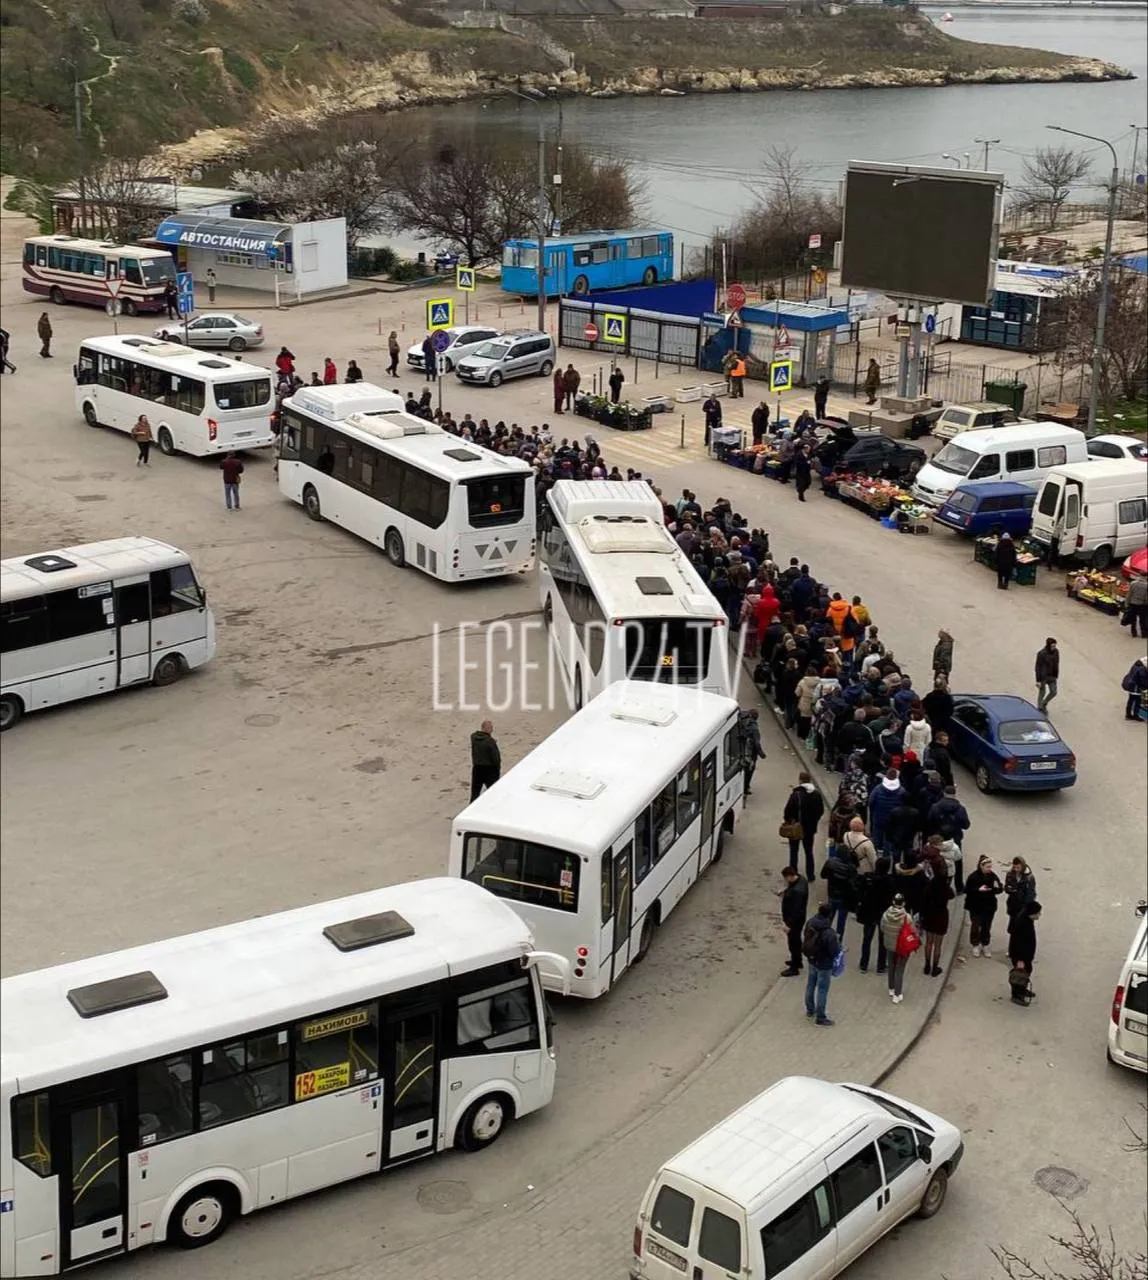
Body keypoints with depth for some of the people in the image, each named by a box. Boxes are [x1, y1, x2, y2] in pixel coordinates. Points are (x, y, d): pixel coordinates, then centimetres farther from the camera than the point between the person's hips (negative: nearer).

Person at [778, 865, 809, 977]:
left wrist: (788, 924, -26)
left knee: (793, 942, 9)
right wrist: (785, 890, 0)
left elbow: (796, 910, -32)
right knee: (796, 940, 27)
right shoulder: (801, 878, -9)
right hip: (799, 917, 10)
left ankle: (794, 968, 26)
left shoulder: (797, 891, -37)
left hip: (794, 920, -10)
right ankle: (797, 961, 47)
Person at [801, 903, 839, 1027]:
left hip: (812, 961, 7)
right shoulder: (829, 933, -34)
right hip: (824, 965, -7)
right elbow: (835, 951, -25)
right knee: (822, 990, 9)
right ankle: (820, 1018, 22)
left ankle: (810, 1010, 43)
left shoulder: (810, 924, -13)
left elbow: (804, 938, 3)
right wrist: (839, 946, -3)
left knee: (810, 985, 24)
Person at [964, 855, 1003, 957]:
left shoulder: (993, 876, -4)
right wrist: (978, 890, -28)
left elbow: (997, 890, 3)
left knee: (987, 927, 10)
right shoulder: (974, 877, -15)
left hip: (989, 907, 3)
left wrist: (1001, 888, -19)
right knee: (975, 926, 3)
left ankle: (985, 946, 24)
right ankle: (975, 946, 21)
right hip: (976, 907, -3)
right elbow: (967, 890, -16)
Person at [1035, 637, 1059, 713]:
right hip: (1043, 677, -5)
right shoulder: (1041, 654, -21)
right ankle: (1040, 708, 29)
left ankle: (1044, 704, 32)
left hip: (1052, 677, 5)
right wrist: (1038, 680, -16)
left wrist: (1056, 676, 13)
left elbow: (1056, 664, 8)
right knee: (1042, 692, 9)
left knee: (1053, 692, 6)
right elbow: (1038, 667, -17)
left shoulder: (1056, 652, -5)